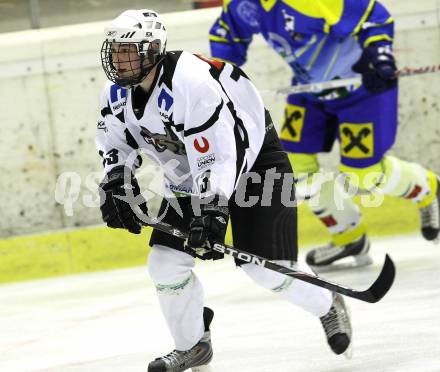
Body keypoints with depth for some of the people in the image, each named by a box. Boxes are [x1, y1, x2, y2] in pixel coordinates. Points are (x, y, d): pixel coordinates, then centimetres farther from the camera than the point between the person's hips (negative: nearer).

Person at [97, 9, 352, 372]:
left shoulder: (191, 83, -35)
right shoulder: (117, 93, -9)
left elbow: (220, 156, -37)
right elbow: (115, 144, 9)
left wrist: (213, 210, -43)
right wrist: (115, 185, -8)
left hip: (252, 161, -7)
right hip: (191, 175, 7)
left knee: (265, 266, -12)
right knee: (166, 262, -4)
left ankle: (328, 306, 16)